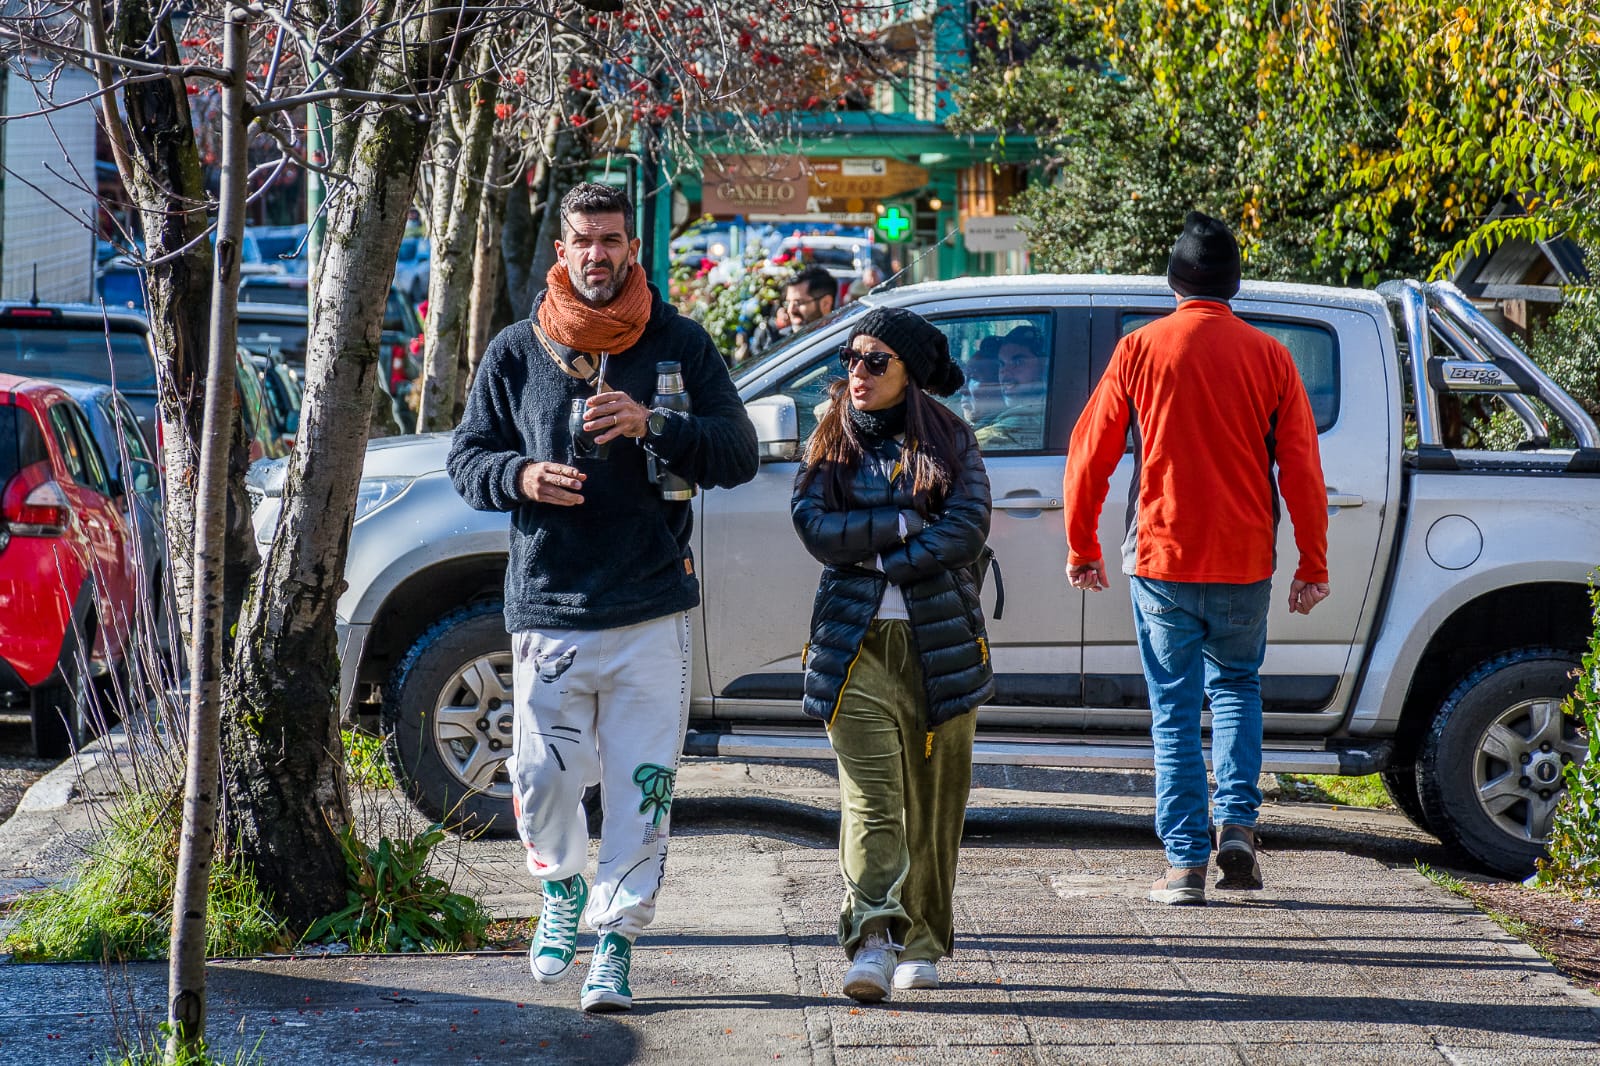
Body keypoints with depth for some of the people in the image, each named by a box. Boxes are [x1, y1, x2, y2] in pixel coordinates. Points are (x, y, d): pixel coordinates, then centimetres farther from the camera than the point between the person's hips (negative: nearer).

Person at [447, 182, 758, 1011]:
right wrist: (519, 476, -12)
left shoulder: (679, 344, 5)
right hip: (548, 606, 1)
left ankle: (615, 939, 8)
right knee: (542, 779, 0)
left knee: (641, 786, -3)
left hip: (652, 607, -1)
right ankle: (561, 889, 29)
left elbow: (738, 452, 1)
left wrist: (654, 427, -16)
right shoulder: (517, 351, 7)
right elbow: (466, 457, 10)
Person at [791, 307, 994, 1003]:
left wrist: (876, 556, -11)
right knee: (870, 798, -14)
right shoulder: (831, 442, 10)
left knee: (933, 803, 6)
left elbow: (968, 528, -8)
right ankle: (870, 944, -23)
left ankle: (922, 945, 18)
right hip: (855, 640, -1)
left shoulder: (948, 440, 6)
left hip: (941, 641, 1)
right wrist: (909, 522, -11)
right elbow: (815, 527, -5)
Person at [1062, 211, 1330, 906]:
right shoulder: (1268, 357, 0)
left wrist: (1082, 548, 11)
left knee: (1174, 709, 6)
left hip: (1161, 560, -1)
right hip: (1244, 562, 1)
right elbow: (1301, 469, 0)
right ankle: (1237, 824, 6)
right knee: (1236, 686, 22)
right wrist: (1313, 564, 7)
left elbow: (1089, 455, 0)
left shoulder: (1140, 350, -3)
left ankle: (1186, 862, 3)